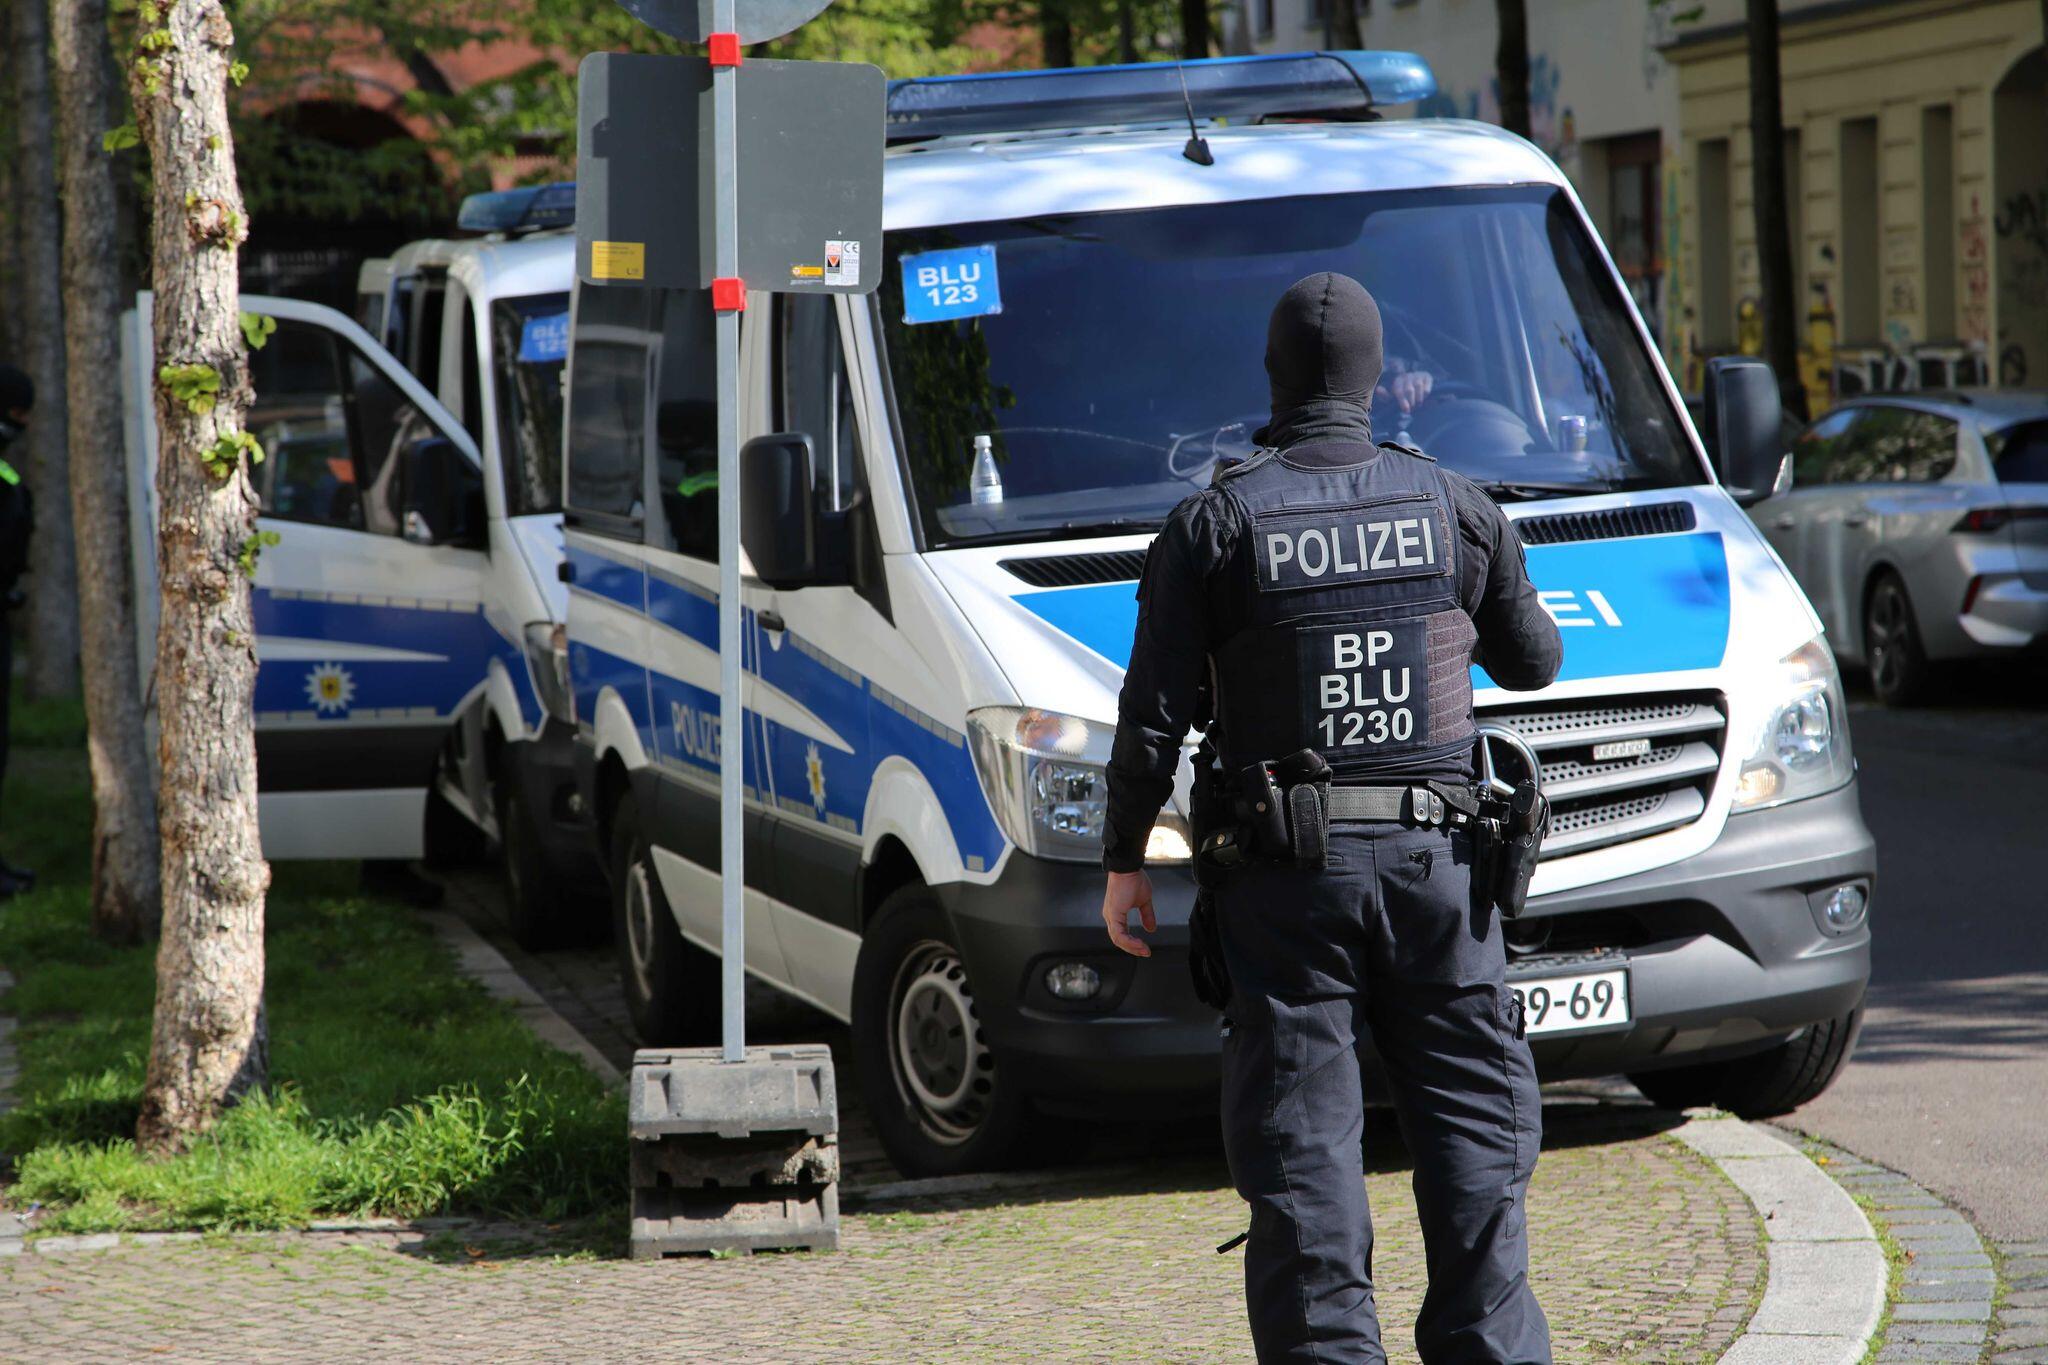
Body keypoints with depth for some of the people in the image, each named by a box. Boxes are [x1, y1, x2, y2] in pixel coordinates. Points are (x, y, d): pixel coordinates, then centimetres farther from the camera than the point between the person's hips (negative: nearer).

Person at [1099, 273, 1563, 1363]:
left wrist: (1124, 860, 5)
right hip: (1433, 861, 2)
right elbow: (1532, 661, 16)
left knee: (1301, 1140, 1)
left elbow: (1154, 716, -4)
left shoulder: (1213, 524, -3)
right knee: (1473, 1117, 10)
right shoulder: (1453, 507, 4)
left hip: (1285, 869, -2)